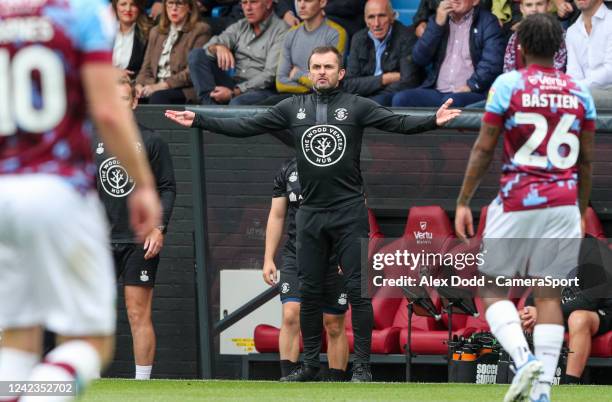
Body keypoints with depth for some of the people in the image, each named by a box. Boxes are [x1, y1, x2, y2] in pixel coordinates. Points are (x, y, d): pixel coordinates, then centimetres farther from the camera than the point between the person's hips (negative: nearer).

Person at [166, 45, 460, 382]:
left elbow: (399, 123, -9)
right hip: (310, 213, 3)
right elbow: (245, 127, 9)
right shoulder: (293, 108, 8)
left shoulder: (356, 107, 0)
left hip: (349, 213, -3)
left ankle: (362, 366, -1)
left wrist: (434, 121, -27)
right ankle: (310, 363, 16)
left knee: (358, 289, -5)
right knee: (309, 291, 8)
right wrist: (198, 121, 4)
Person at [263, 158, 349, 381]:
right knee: (291, 315, -15)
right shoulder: (288, 169, 10)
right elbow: (276, 216, 13)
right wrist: (268, 259, 6)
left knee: (334, 326, 4)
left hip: (333, 260, -2)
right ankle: (288, 378, -17)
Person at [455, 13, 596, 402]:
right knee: (549, 293, 7)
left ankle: (523, 358, -16)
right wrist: (582, 212, 20)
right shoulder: (579, 92, 6)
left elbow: (484, 149, -4)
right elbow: (586, 159, 10)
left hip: (517, 204, -3)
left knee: (493, 289, 7)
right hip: (563, 205, 3)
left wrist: (463, 202, 3)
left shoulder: (508, 85, -4)